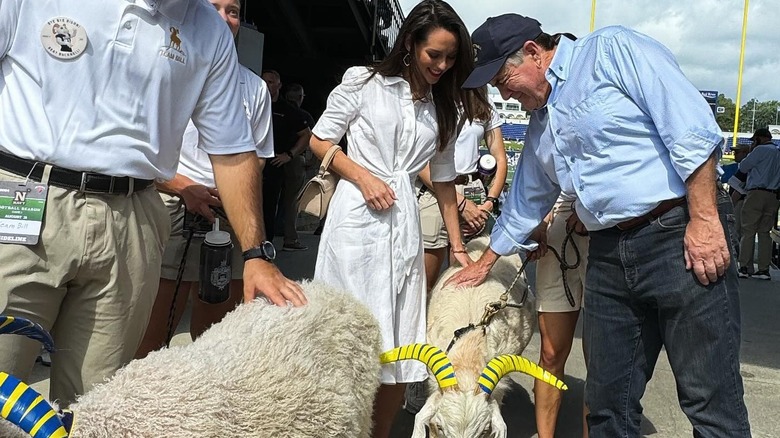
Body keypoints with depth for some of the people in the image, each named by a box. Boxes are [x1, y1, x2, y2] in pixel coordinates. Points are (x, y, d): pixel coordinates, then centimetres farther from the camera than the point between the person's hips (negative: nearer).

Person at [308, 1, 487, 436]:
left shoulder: (443, 108, 14)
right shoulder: (364, 81, 1)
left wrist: (458, 245, 16)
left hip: (404, 223, 5)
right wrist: (363, 177, -10)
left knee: (400, 346, 5)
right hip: (357, 216, -4)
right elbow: (320, 141, 4)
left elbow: (444, 179, 17)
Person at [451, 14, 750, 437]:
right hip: (607, 255, 8)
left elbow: (692, 127, -13)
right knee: (607, 401, 9)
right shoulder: (540, 123, 20)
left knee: (711, 399, -4)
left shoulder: (612, 49, -4)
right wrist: (486, 261, 41)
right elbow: (526, 200, 33)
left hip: (681, 236, -8)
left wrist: (704, 219, -18)